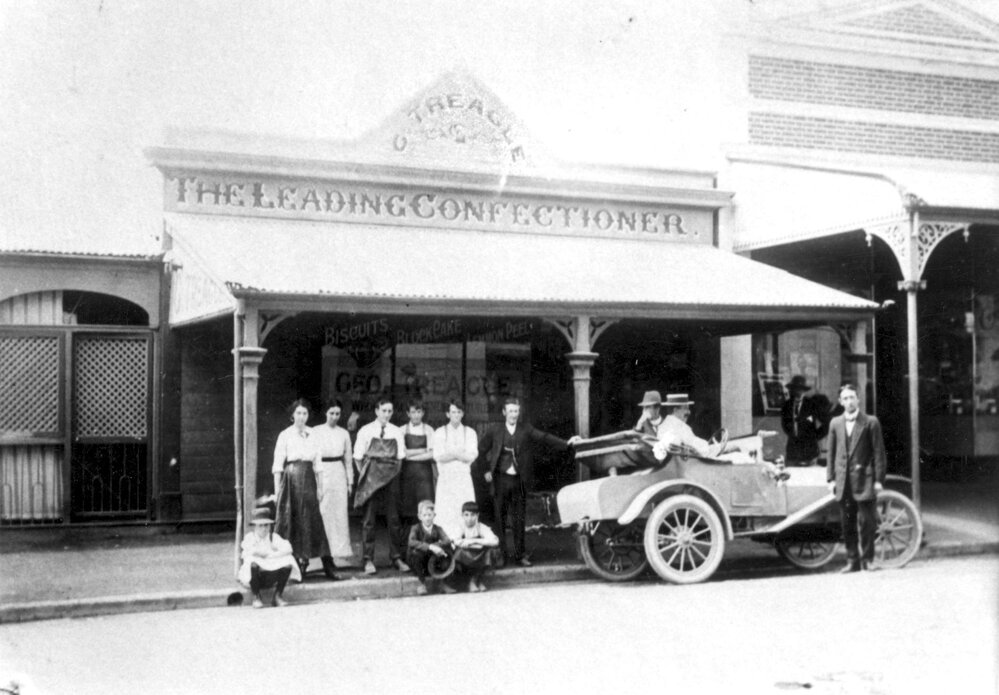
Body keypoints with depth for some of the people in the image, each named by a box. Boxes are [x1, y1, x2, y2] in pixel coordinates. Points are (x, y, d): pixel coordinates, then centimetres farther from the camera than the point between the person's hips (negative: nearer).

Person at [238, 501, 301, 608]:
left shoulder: (274, 537, 3)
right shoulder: (250, 537, -4)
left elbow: (288, 548, -13)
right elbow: (246, 551, -25)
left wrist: (270, 555, -22)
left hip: (271, 577, 3)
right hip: (252, 577, -3)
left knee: (288, 562, -20)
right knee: (252, 562, -35)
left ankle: (278, 596, -3)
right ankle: (256, 597, -12)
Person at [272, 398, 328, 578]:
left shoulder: (313, 435, 9)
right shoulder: (285, 435, -1)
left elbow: (317, 463, 12)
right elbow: (277, 464, -2)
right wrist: (277, 489, -7)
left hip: (308, 478, 3)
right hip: (291, 478, -3)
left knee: (310, 519, 1)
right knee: (290, 519, -2)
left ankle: (304, 559, 8)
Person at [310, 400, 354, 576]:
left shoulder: (344, 434, 10)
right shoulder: (316, 432, 0)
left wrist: (350, 481, 12)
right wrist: (316, 482, -7)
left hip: (339, 474, 3)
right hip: (321, 474, -3)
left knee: (340, 514, 1)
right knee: (324, 515, -7)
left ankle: (338, 551, 11)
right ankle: (326, 558, -7)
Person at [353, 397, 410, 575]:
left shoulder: (396, 432, 9)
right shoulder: (365, 431, 3)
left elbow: (400, 456, 9)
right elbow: (358, 456, 3)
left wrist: (394, 473, 1)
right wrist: (365, 475, -1)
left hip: (391, 477, 2)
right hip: (371, 478, -2)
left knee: (394, 518, 3)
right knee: (368, 519, -2)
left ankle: (396, 558, 10)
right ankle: (368, 560, 3)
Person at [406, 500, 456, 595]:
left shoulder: (438, 529, 1)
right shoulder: (416, 528, -6)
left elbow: (447, 541, -19)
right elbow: (411, 542, -29)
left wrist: (435, 545, -36)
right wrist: (430, 547, -40)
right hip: (420, 565, -2)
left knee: (447, 549, -23)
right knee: (416, 552, -34)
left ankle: (442, 583, -9)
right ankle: (422, 584, -13)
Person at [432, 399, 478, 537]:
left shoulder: (470, 433, 9)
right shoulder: (440, 432, 7)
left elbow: (472, 456, -4)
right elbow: (438, 456, -5)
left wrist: (450, 454, -7)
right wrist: (460, 454, -8)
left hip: (464, 478, 1)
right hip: (445, 478, -1)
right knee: (445, 514, -5)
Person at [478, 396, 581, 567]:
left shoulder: (526, 430, 5)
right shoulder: (494, 431, 4)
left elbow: (544, 437, -6)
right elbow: (481, 450, 13)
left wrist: (566, 443, -19)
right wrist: (487, 470, 6)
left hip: (519, 480, 1)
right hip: (501, 478, 0)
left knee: (519, 519, 3)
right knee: (500, 518, 3)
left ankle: (520, 555, 10)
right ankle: (500, 554, 10)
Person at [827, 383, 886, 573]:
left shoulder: (870, 422, 0)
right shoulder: (835, 423, 11)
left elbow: (878, 452, -2)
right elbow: (831, 452, 12)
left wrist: (879, 479, -7)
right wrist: (831, 478, 6)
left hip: (864, 480, -3)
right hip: (843, 481, 4)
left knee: (866, 521, -3)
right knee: (847, 524, 6)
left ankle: (867, 559, 9)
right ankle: (852, 561, 14)